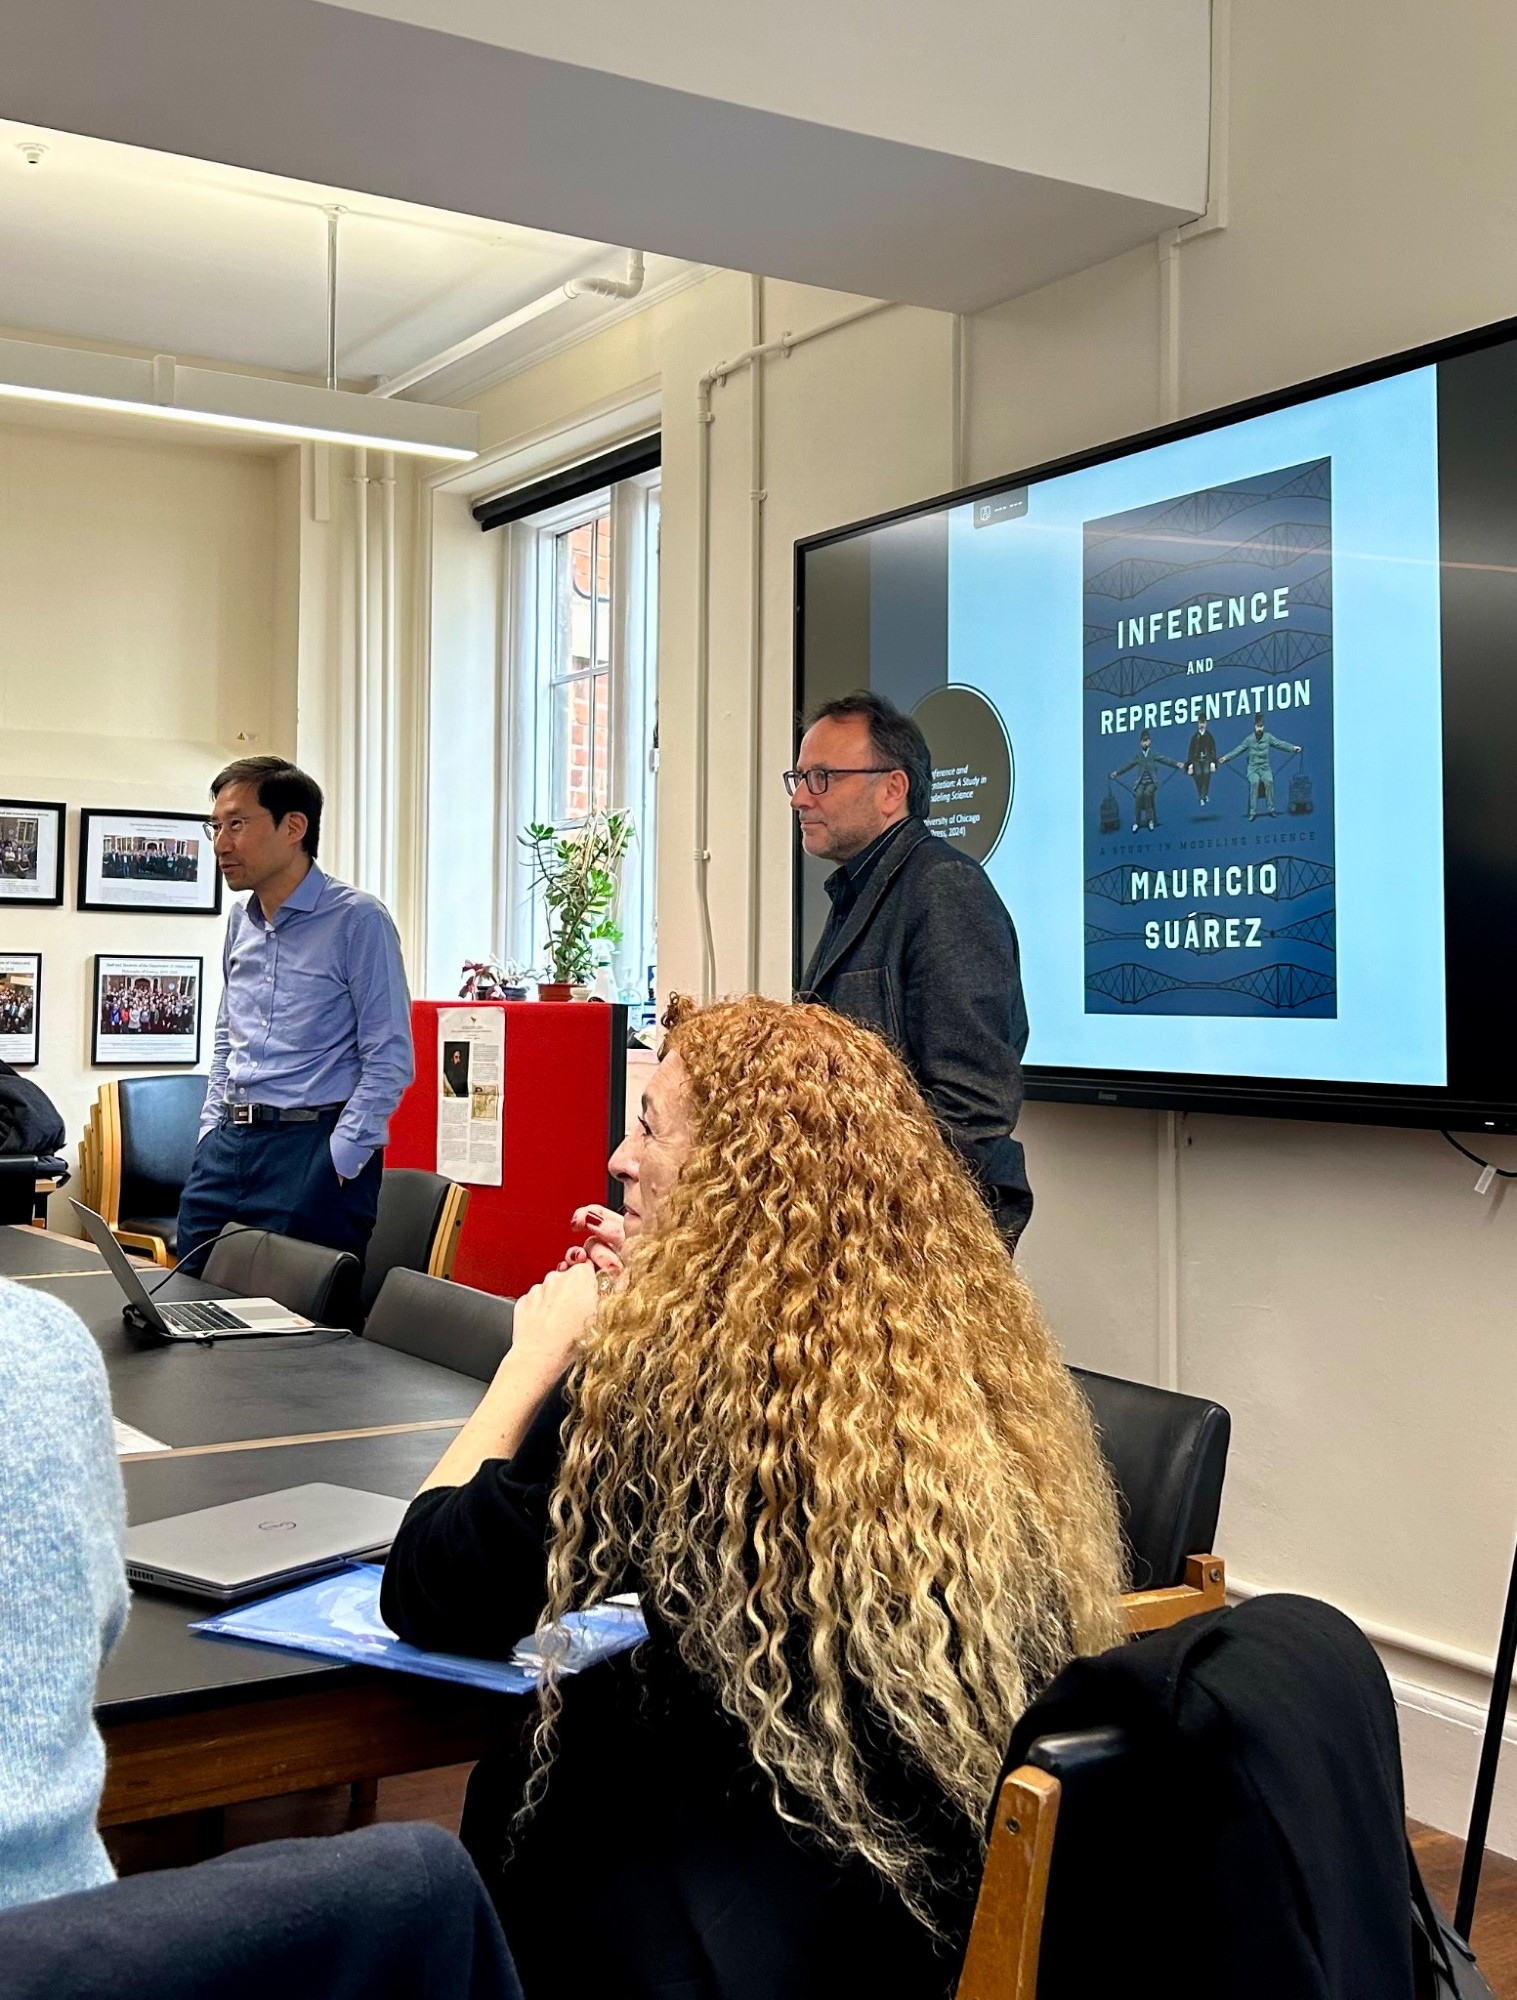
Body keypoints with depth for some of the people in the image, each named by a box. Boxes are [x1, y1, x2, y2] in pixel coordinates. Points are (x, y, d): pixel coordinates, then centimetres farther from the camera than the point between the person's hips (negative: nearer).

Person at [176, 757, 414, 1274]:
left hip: (314, 1148, -7)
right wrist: (212, 1132, 14)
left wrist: (340, 1157, -17)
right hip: (228, 1147, 7)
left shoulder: (357, 919, -10)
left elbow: (389, 1058, -13)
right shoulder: (241, 921, 12)